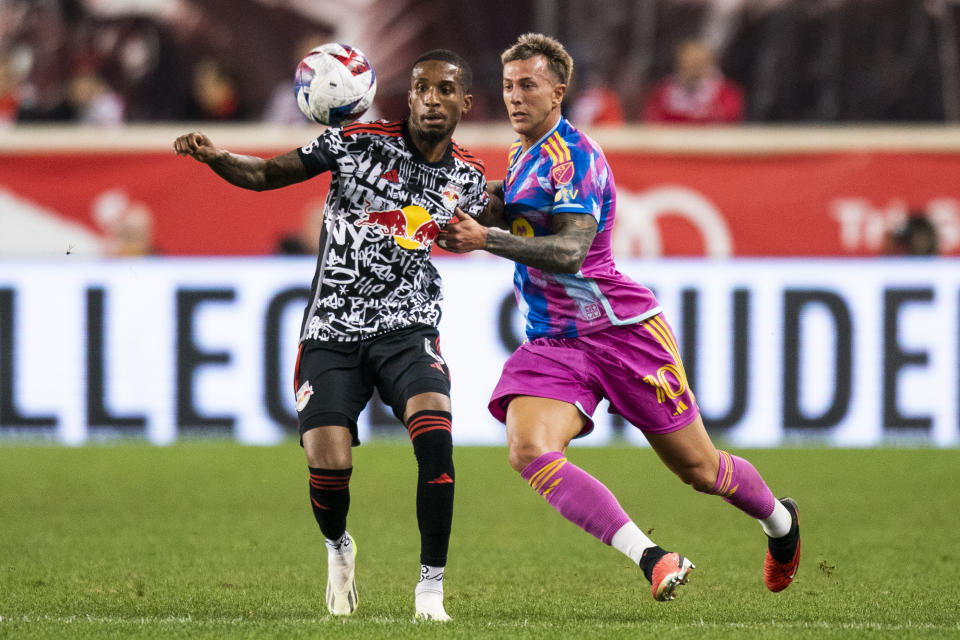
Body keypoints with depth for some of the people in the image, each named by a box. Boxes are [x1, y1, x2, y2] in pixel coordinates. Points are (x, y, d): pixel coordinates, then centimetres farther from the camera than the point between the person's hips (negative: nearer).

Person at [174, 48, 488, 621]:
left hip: (406, 326, 1)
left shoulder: (467, 177, 5)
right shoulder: (359, 143, -6)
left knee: (434, 432, -27)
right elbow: (266, 174, -3)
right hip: (333, 330, -1)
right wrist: (215, 157, -20)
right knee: (329, 465, -15)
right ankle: (339, 547, 23)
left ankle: (431, 586, -17)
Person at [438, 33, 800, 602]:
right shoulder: (523, 153, 11)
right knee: (529, 452, -24)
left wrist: (488, 239, -39)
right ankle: (650, 559, -32)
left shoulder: (572, 156, -16)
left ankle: (781, 521, 39)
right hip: (551, 343, 7)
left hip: (622, 331, -7)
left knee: (700, 469, 6)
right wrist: (490, 201, 10)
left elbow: (570, 251, -28)